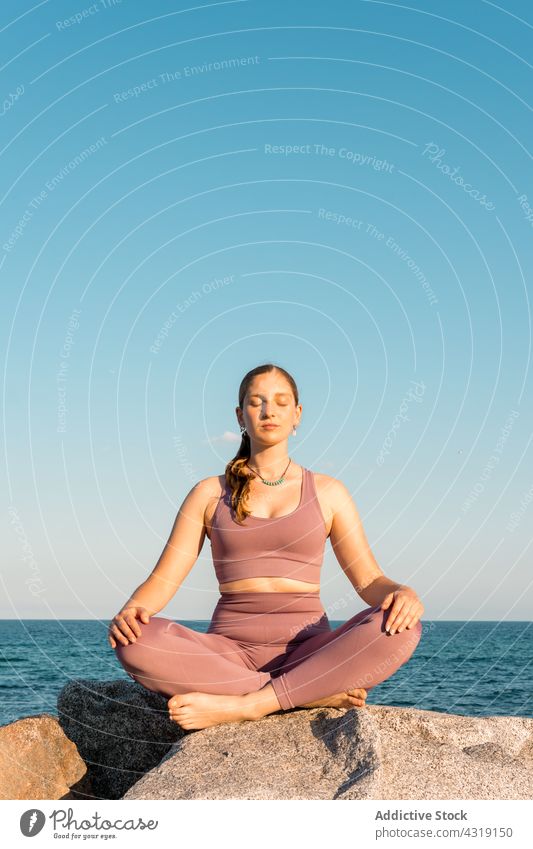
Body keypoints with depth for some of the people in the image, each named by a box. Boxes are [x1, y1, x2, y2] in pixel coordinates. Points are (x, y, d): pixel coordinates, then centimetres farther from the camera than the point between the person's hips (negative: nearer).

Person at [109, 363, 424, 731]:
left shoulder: (327, 492, 12)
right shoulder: (210, 493, 12)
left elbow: (369, 580, 8)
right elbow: (163, 580, 6)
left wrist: (402, 593, -16)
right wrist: (132, 610, -17)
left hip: (307, 651, 0)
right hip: (229, 652, 1)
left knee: (400, 630, -30)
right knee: (135, 643, -31)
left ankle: (242, 706, -29)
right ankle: (320, 693, -26)